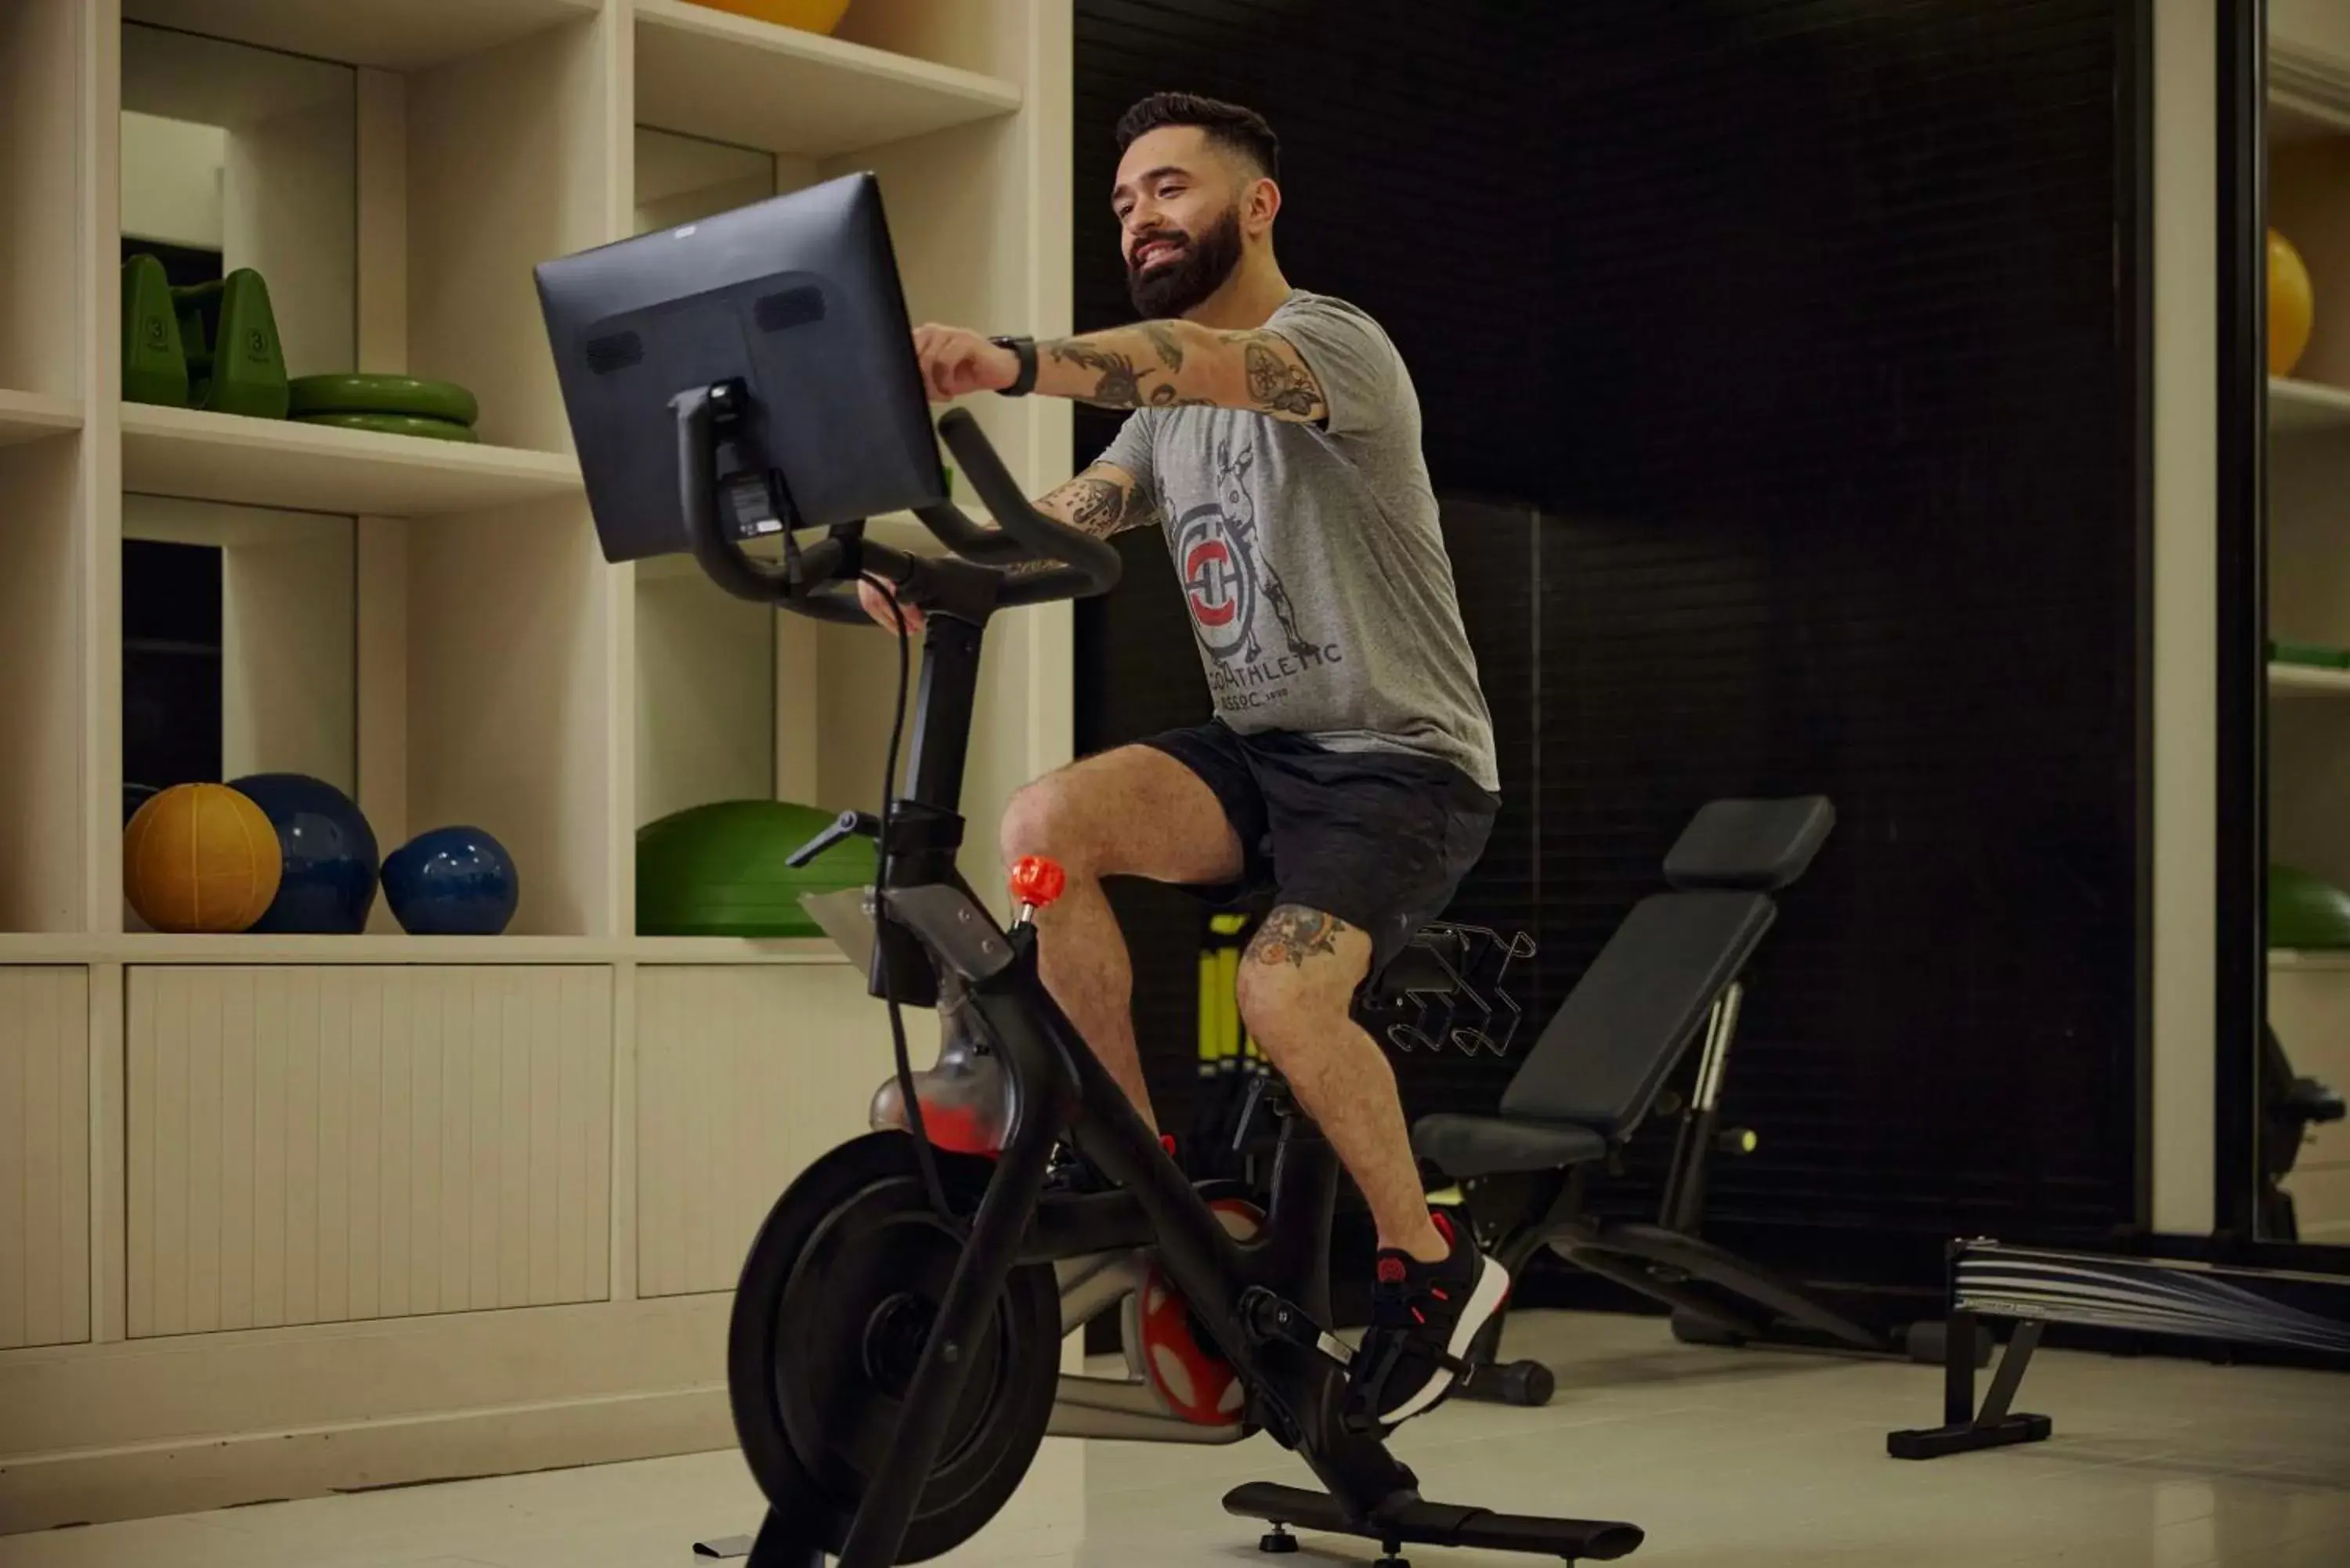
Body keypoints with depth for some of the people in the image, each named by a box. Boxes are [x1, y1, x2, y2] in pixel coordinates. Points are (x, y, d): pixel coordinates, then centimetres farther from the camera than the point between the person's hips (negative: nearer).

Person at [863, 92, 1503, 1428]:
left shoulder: (1333, 345, -11)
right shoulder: (1168, 415, 15)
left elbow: (1198, 361, -34)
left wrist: (1011, 362, -52)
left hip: (1402, 762, -7)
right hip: (1255, 753, 7)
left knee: (1285, 991, -31)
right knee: (1043, 825, -21)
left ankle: (1430, 1265, -5)